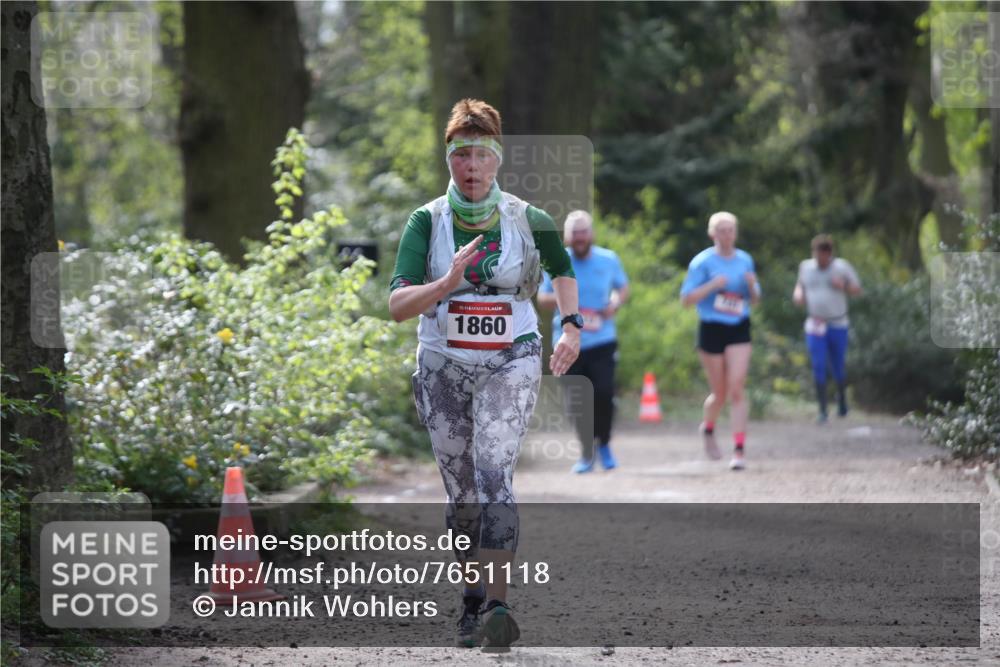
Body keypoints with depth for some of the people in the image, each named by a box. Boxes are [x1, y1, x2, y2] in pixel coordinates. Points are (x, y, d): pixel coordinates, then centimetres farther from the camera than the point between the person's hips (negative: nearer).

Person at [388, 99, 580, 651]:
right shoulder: (426, 222, -4)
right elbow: (397, 305, -14)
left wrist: (571, 328, 10)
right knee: (462, 494, 7)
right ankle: (472, 601, 25)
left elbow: (562, 268, 21)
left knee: (493, 474, -20)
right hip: (443, 369, 2)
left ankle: (497, 607, -27)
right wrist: (448, 283, -30)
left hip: (511, 364, -2)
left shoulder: (528, 221, -2)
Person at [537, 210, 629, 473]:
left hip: (602, 341, -1)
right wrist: (557, 298, -15)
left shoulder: (608, 260, 3)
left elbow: (623, 287, 17)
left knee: (604, 392, -16)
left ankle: (603, 444, 9)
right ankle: (587, 455, 19)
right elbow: (542, 297, 8)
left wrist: (616, 303, -5)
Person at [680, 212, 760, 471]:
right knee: (720, 393, 7)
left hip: (739, 331, 2)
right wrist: (712, 285, -20)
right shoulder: (702, 262, -4)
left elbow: (754, 299, 15)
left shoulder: (745, 261, 7)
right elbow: (686, 299, -7)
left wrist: (752, 286, -6)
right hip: (711, 330, -2)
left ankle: (739, 450, -13)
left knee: (736, 389, -11)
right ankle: (708, 428, 39)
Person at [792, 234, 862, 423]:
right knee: (818, 367, -9)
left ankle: (842, 397, 38)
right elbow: (800, 284, 22)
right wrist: (798, 294, -1)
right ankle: (822, 410, -5)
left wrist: (843, 286, -18)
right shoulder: (806, 267, 4)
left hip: (838, 324, -1)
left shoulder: (842, 267, -3)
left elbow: (857, 290, 3)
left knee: (838, 367, 7)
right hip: (815, 325, 1)